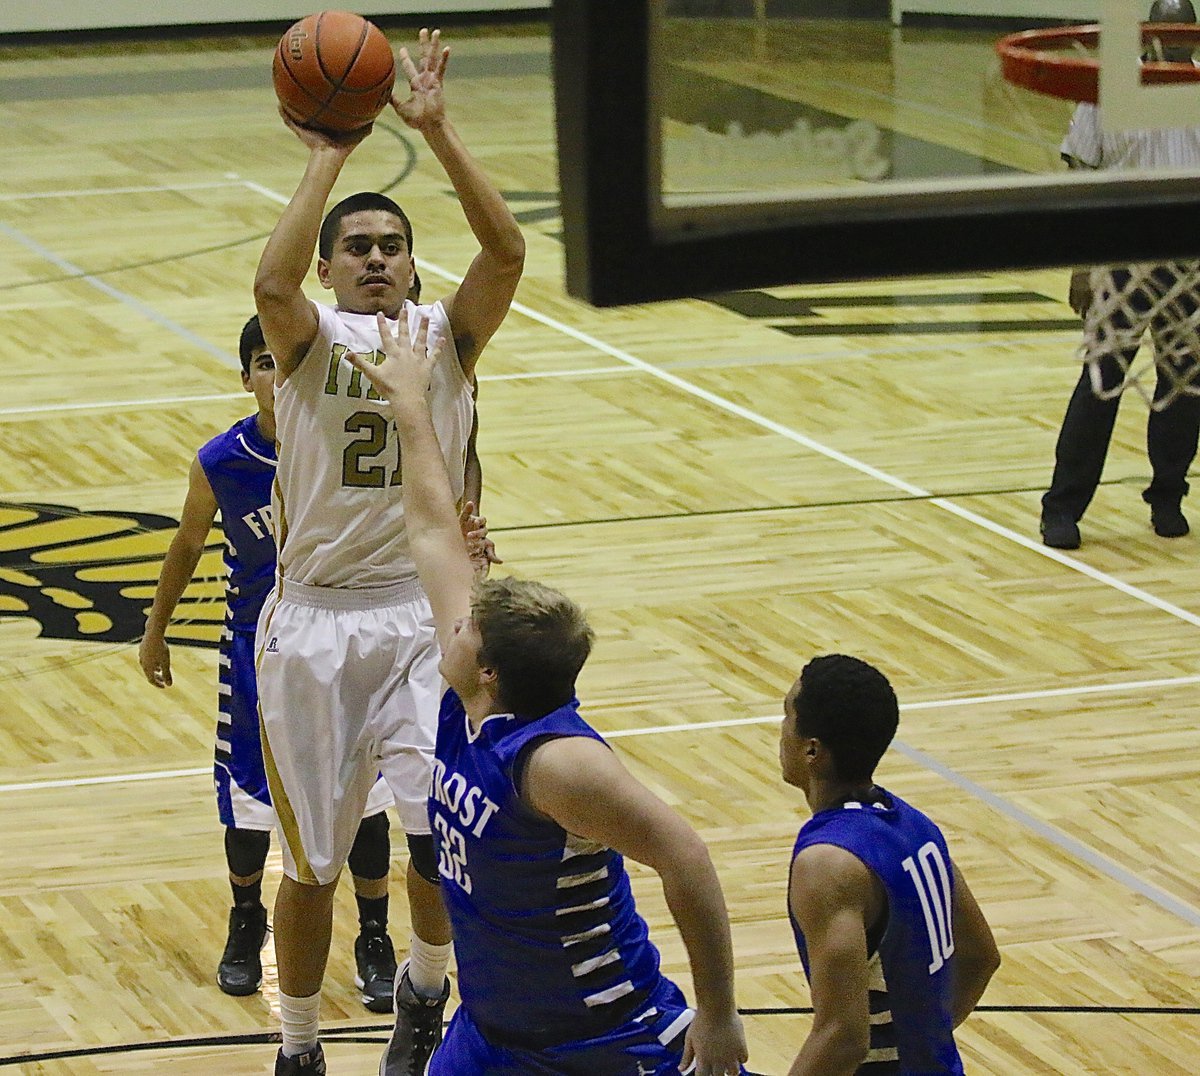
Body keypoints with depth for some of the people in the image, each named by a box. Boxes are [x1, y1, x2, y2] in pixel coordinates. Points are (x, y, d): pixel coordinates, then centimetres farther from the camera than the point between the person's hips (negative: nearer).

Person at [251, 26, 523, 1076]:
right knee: (313, 862, 8)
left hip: (422, 616, 0)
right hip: (314, 623, 0)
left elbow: (507, 251, -16)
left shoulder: (447, 334, 3)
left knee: (445, 828, -18)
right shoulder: (309, 340, -1)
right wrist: (331, 155, -23)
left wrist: (436, 131, -23)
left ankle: (423, 991, 11)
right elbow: (272, 284, -25)